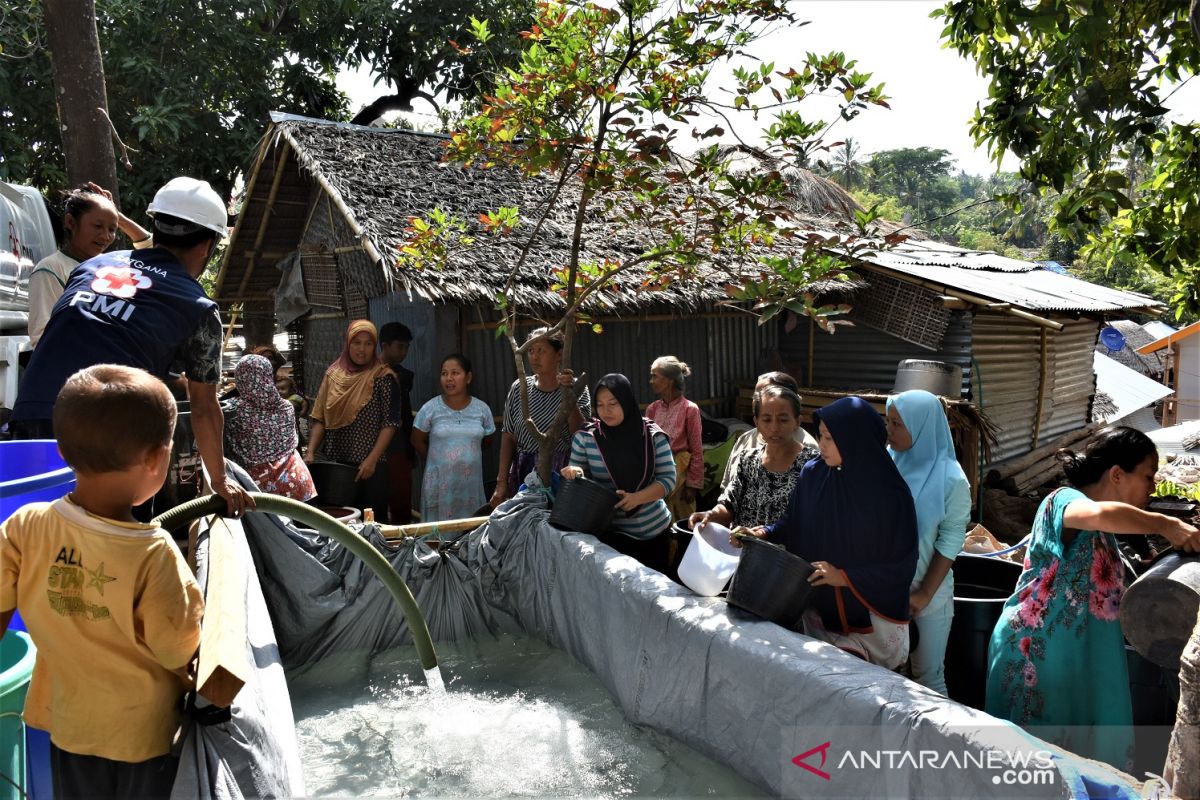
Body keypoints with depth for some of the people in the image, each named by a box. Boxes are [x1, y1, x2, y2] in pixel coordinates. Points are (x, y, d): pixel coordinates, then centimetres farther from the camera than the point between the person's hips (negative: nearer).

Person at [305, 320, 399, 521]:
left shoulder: (383, 376, -4)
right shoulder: (333, 373, 8)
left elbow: (390, 423, -8)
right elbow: (320, 418, 9)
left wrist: (372, 460, -15)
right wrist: (310, 452, -2)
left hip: (368, 465, -4)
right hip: (334, 461, 4)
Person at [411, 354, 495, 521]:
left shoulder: (482, 409, 1)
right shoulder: (430, 409, -4)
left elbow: (487, 441, 15)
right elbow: (418, 441, 7)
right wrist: (438, 459, 10)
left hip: (471, 482, 2)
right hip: (439, 482, -2)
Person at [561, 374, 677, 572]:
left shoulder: (654, 436, -7)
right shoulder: (585, 437, -6)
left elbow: (668, 479, -6)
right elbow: (576, 479, 5)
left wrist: (637, 498, -22)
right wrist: (573, 472, -19)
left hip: (654, 529, 1)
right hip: (610, 531, -1)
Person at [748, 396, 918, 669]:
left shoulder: (889, 493, -19)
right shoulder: (812, 474, -7)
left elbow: (900, 566, -15)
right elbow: (794, 523, 9)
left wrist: (844, 577, -21)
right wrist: (766, 533, -9)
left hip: (871, 614, -4)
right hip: (818, 605, 4)